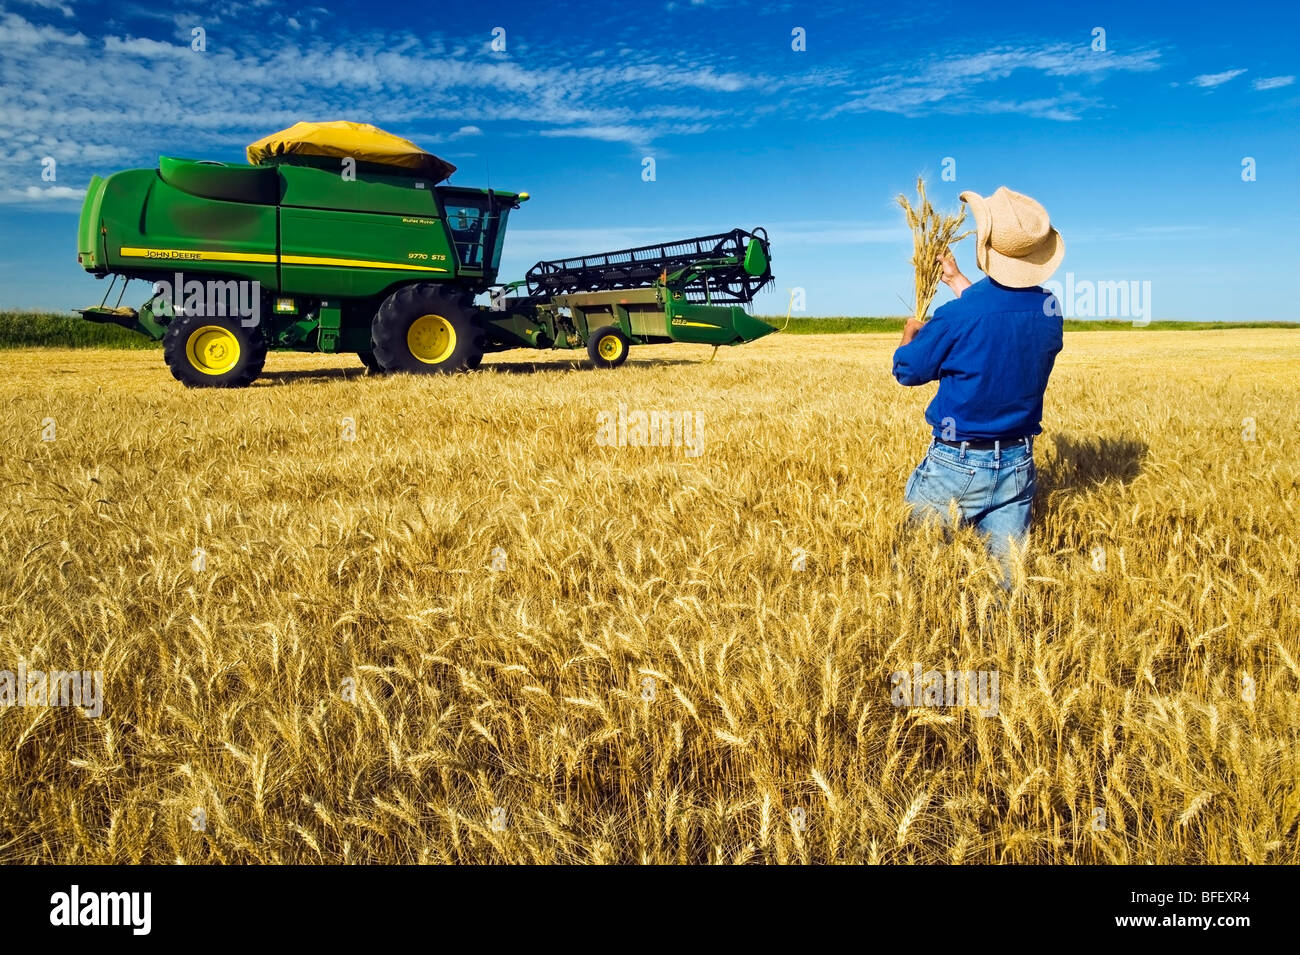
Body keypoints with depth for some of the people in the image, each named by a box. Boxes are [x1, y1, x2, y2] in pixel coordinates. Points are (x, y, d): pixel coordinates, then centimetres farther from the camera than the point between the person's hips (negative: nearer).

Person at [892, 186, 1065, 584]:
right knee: (1007, 570, 12)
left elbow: (907, 370, -4)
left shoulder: (957, 316, -20)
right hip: (1018, 466, 5)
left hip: (956, 466, -5)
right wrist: (957, 281, 32)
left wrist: (910, 333, 18)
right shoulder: (1051, 310, -2)